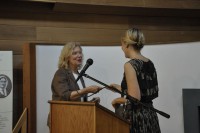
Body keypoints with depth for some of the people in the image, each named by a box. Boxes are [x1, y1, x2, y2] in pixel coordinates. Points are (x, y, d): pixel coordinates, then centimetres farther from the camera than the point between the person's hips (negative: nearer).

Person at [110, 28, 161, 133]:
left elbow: (135, 99, -22)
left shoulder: (130, 65, -15)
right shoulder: (150, 63, 8)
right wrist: (121, 88, 24)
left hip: (135, 119, -8)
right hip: (150, 116, 8)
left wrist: (117, 100, -3)